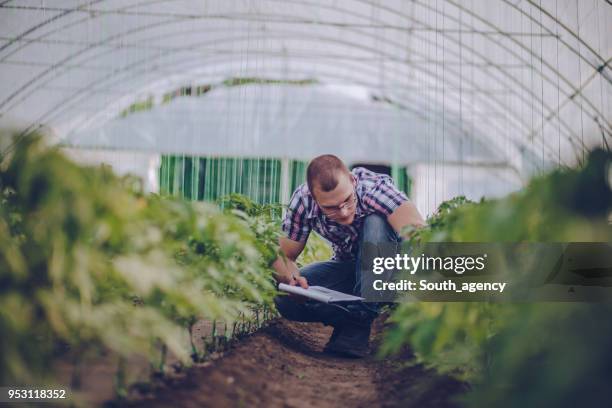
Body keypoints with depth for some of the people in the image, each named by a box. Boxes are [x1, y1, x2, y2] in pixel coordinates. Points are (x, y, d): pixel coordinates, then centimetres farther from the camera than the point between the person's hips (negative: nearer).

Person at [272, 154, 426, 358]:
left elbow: (416, 231, -47)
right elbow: (283, 255, -13)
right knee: (285, 299, -23)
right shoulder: (303, 201, -21)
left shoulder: (375, 187, -31)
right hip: (348, 267, 2)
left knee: (375, 222, -35)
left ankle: (360, 320, -27)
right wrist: (290, 275, -36)